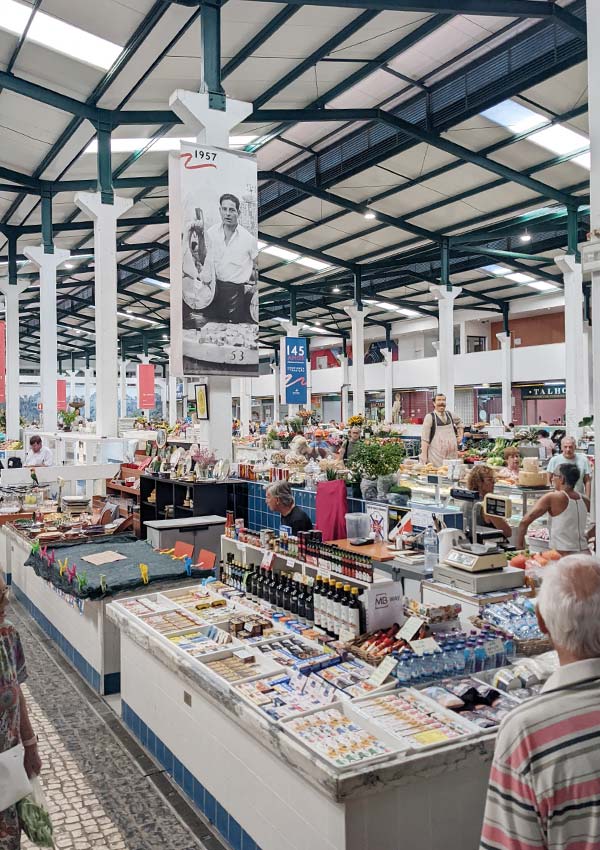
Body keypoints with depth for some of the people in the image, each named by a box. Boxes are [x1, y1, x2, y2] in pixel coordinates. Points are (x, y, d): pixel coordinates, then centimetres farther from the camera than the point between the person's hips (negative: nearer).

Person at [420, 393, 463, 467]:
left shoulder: (449, 415, 11)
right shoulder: (430, 417, -4)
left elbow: (459, 422, 34)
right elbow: (424, 438, -9)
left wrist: (460, 436, 20)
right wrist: (424, 456, -14)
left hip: (452, 455, 5)